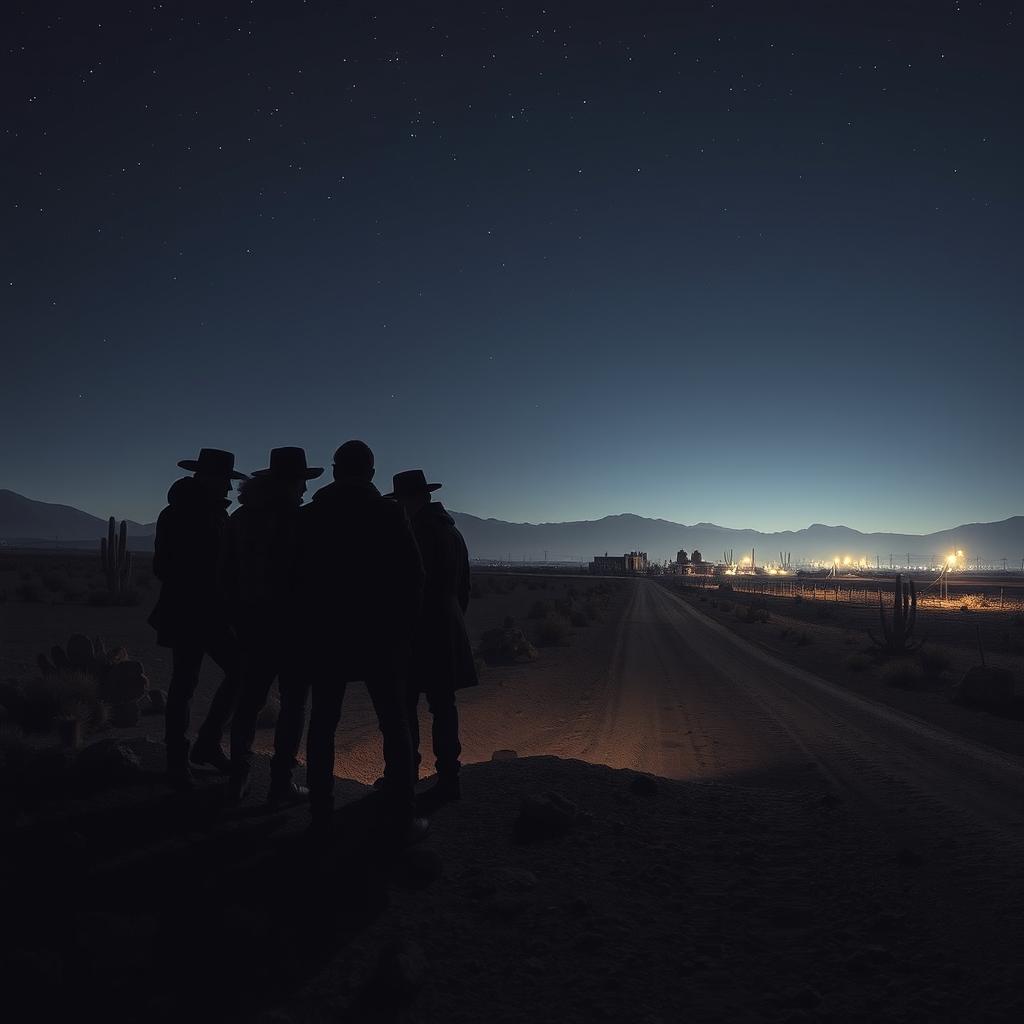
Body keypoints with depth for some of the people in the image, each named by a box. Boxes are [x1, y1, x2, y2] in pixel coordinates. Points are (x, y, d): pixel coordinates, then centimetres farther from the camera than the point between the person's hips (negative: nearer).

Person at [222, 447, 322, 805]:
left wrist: (239, 616, 15)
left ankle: (239, 778, 19)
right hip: (291, 621, -6)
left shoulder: (240, 517, 7)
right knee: (293, 701, 3)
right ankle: (281, 782, 4)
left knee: (249, 698, 15)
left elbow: (228, 574, 9)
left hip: (252, 620, 6)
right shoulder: (296, 518, -13)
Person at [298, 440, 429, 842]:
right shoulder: (389, 514, -6)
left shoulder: (310, 515, 1)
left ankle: (320, 815, 16)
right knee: (395, 725, 5)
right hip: (380, 636, -2)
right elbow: (413, 576, -6)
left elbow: (298, 577, 4)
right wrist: (403, 628, 3)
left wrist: (310, 627, 13)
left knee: (323, 722, 12)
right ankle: (402, 818, 7)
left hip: (326, 635, 2)